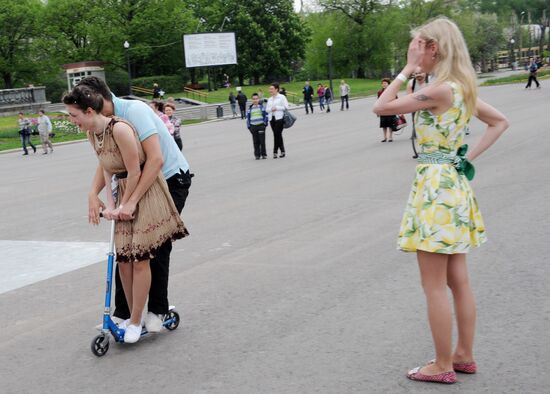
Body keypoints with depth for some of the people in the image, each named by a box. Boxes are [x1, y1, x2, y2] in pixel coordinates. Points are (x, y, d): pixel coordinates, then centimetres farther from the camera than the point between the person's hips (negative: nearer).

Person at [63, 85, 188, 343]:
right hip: (123, 195, 8)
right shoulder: (92, 135, 2)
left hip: (145, 193, -8)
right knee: (123, 259, 7)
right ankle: (132, 315, 23)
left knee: (140, 259, -4)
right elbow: (106, 170, 8)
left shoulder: (119, 129, -24)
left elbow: (135, 172, -21)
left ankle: (136, 322, 7)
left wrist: (124, 204, -12)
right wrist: (110, 203, -3)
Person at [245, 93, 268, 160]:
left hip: (261, 125, -2)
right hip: (253, 126, 2)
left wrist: (265, 123, -4)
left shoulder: (262, 106, 2)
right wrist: (248, 126, 7)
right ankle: (257, 155, 8)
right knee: (255, 142, 2)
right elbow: (247, 117, 14)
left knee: (262, 141, -1)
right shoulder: (250, 108, 9)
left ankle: (263, 154, 8)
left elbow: (266, 115, 3)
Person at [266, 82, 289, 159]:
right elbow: (266, 109, 17)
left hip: (279, 118, -6)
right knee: (277, 135, 4)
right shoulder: (270, 99, 19)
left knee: (277, 134, -11)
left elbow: (286, 107, -6)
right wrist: (271, 109, -5)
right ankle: (282, 151, 9)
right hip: (272, 118, 6)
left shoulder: (282, 97, 1)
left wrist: (277, 108, -11)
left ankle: (275, 152, -3)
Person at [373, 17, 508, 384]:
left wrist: (407, 69, -8)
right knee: (458, 280, 15)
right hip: (454, 183, 9)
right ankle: (464, 356, 25)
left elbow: (381, 107, -15)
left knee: (434, 285, 1)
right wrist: (469, 157, 13)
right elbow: (501, 122, 20)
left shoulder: (440, 90, -18)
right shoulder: (462, 88, 8)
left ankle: (443, 366, 10)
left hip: (436, 187, -9)